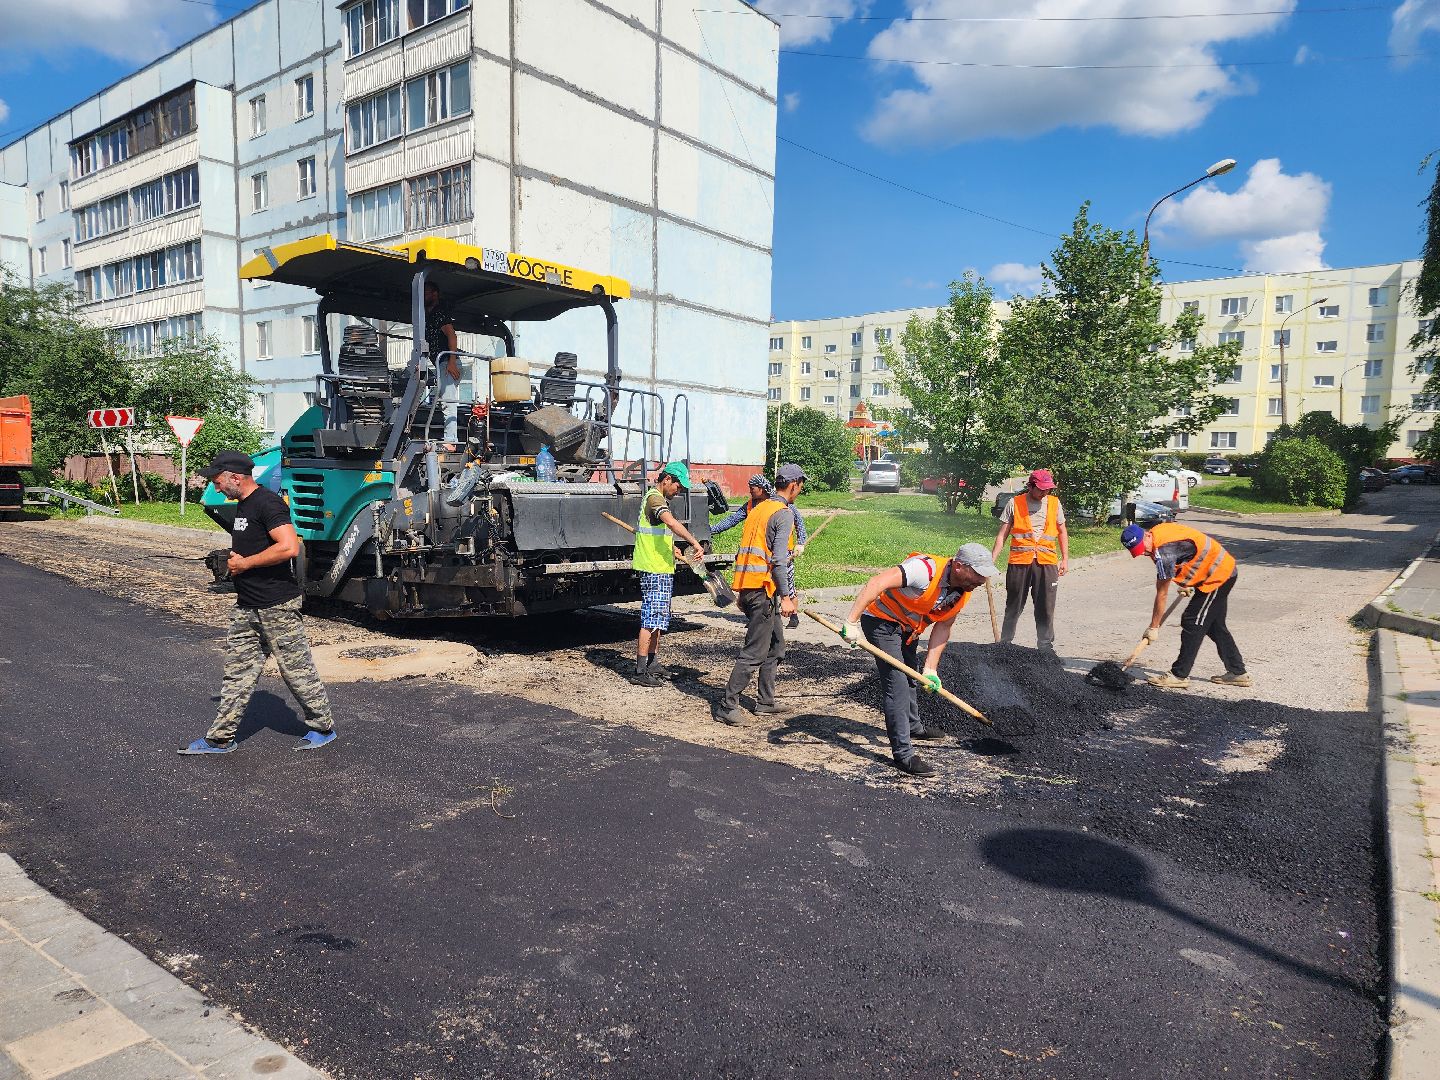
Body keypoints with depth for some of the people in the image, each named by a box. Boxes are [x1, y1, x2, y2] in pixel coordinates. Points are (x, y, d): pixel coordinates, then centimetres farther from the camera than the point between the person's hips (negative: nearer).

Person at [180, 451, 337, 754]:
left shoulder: (268, 503, -17)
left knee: (297, 669, 2)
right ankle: (220, 738, 19)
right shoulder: (242, 505, 15)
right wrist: (234, 560, 12)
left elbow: (289, 547, -28)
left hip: (278, 606, -9)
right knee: (237, 672, 12)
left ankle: (323, 728, 17)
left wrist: (244, 563, -19)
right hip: (248, 607, 9)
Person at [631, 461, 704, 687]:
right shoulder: (655, 498, -14)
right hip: (655, 569, -11)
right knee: (651, 619, -9)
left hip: (662, 568, 11)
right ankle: (640, 671, -7)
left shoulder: (659, 498, 20)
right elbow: (672, 523, -33)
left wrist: (670, 547, 29)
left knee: (660, 618, 16)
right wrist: (694, 542, -32)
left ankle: (652, 663, 24)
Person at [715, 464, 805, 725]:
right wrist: (786, 596, -19)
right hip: (763, 589, -9)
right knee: (754, 652, -5)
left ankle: (765, 701, 24)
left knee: (776, 647, 19)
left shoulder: (758, 509, 18)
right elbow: (779, 559, -19)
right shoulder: (784, 513, -10)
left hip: (747, 588, 9)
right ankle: (728, 706, -2)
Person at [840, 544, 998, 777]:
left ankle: (914, 727, 50)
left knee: (911, 677, 26)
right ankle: (903, 754, -10)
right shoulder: (927, 569, -35)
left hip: (907, 628, 9)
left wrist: (930, 668, -8)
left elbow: (942, 629, -2)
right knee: (897, 684, -14)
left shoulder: (963, 592, -7)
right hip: (881, 620, -9)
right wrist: (852, 621, -46)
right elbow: (877, 583, -43)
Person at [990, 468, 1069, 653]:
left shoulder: (1054, 503, 8)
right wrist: (992, 559, -6)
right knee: (1014, 606, 7)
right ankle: (1005, 643, 18)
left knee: (1046, 608, 4)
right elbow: (1002, 535, 1)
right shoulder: (1014, 504, 1)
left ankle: (1046, 646, 15)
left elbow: (1062, 532, 17)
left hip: (1047, 562, 2)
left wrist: (1065, 559, 11)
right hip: (1019, 561, -2)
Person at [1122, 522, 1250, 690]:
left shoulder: (1163, 552, -28)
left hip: (1218, 576, -10)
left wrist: (1154, 627, -12)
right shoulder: (1158, 531, -1)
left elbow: (1162, 594, -21)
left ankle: (1179, 675, -3)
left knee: (1192, 624, -8)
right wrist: (1185, 582, 26)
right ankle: (1237, 672, 25)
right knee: (1215, 626, 17)